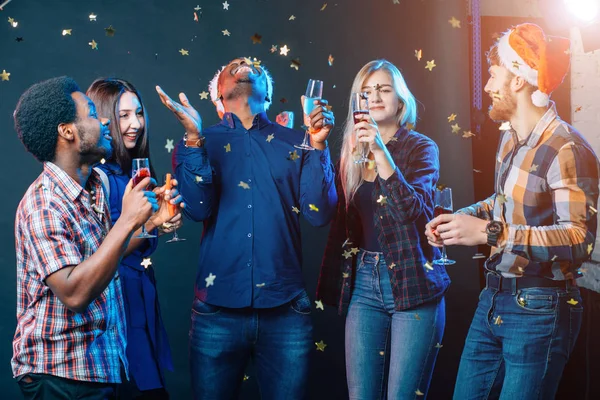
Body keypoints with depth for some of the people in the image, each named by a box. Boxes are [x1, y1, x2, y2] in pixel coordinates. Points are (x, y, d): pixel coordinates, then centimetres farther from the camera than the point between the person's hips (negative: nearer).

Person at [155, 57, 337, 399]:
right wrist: (194, 137, -14)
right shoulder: (203, 142, 7)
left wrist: (319, 145, -11)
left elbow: (319, 214, -2)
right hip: (219, 307, 0)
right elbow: (198, 209, -7)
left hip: (285, 308, 0)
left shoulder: (294, 142, 7)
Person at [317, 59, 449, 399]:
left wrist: (381, 152, -24)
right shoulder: (351, 152, 11)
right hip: (363, 282, 4)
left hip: (411, 282, -4)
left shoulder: (421, 147, -1)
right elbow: (339, 220, 8)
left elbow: (415, 211, -17)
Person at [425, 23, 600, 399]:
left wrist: (490, 233, -29)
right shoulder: (510, 139, 7)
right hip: (494, 298, 8)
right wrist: (462, 217, 6)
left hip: (539, 309, -8)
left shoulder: (566, 149, -20)